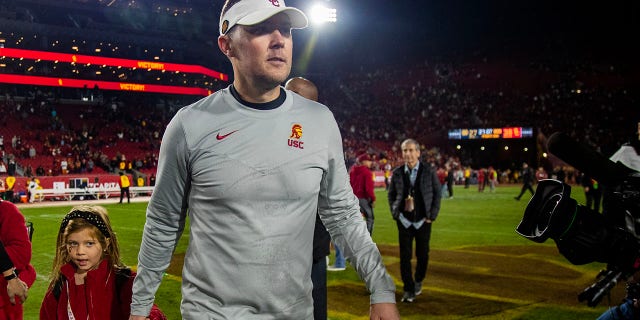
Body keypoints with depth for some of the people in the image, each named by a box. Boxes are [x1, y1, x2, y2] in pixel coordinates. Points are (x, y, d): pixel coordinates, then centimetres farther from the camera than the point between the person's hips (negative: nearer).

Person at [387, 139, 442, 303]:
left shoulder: (429, 171, -4)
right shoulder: (397, 173, 0)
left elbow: (437, 193, 2)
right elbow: (391, 195, 11)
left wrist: (432, 215, -3)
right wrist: (395, 214, 2)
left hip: (423, 221, 0)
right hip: (404, 221, 1)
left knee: (422, 255, 8)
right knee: (405, 256, -2)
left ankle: (418, 281, 34)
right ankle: (409, 289, 8)